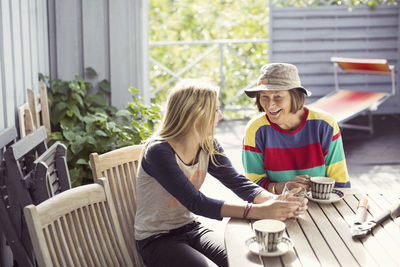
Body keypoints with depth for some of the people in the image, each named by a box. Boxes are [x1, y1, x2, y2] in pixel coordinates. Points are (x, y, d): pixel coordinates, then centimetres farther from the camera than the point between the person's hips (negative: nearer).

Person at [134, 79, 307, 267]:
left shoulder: (208, 147, 0)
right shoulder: (158, 152, -23)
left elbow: (239, 183, -6)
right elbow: (195, 203, -29)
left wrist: (275, 201, -26)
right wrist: (256, 211, -36)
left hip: (191, 229, 6)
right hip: (155, 239, -6)